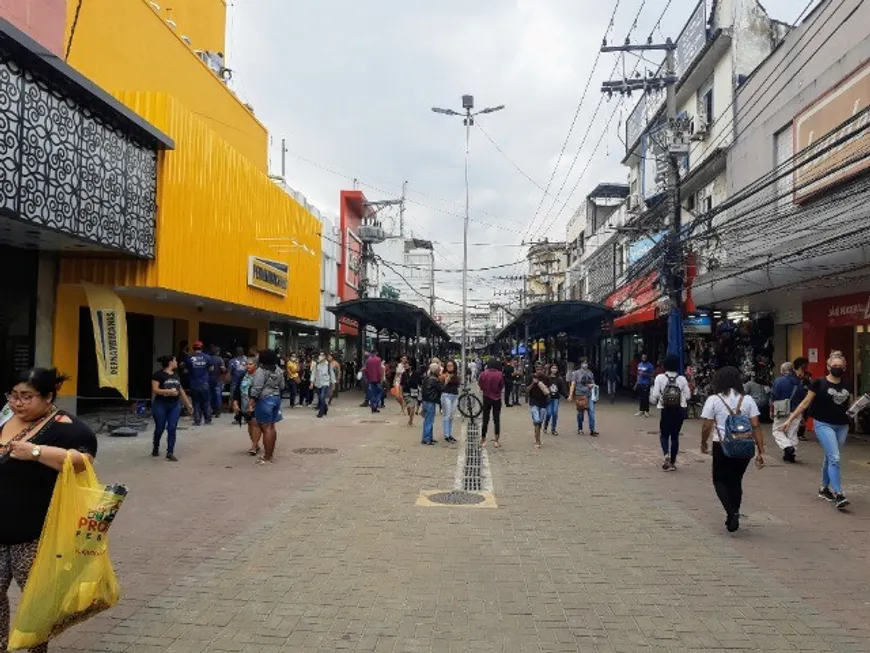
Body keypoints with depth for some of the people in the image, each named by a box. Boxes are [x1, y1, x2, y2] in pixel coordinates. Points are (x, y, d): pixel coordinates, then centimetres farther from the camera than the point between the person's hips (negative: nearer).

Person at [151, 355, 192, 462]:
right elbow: (155, 390, -13)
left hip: (175, 405, 5)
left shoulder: (176, 375, 14)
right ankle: (155, 448, 31)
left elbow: (181, 390, 19)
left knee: (172, 429, -2)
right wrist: (169, 391, -21)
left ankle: (170, 453, 0)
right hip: (160, 405, -5)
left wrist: (188, 403, 19)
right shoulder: (158, 374, -7)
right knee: (160, 428, 7)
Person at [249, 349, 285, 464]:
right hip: (276, 398, 8)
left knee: (266, 428, -5)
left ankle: (267, 457, -2)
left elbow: (256, 388, -18)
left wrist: (252, 401, -15)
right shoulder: (278, 370, 10)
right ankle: (271, 453, 21)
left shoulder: (261, 370, -13)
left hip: (264, 399, -8)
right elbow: (282, 386, 14)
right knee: (272, 427, 14)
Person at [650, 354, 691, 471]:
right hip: (679, 411, 2)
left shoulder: (660, 378, -9)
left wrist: (655, 401, 11)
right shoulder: (682, 379, -5)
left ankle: (666, 454, -13)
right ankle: (672, 462, 16)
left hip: (665, 411, -1)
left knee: (664, 434, 13)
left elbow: (654, 396, -11)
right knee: (675, 435, 13)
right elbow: (688, 396, -3)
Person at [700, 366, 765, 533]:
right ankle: (734, 515, 25)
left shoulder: (713, 400, -6)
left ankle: (731, 512, -9)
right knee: (736, 481, 20)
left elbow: (707, 427, -7)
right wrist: (761, 451, -1)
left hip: (722, 446, -3)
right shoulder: (747, 399, 2)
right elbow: (756, 426, -3)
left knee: (720, 481, 12)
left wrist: (703, 443, 10)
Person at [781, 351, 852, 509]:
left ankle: (824, 489, 30)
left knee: (830, 458, 15)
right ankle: (838, 495, -15)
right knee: (834, 458, -15)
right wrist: (790, 419, -6)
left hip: (842, 426, 5)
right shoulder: (819, 383, -7)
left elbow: (848, 406, 21)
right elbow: (805, 403, -3)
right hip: (823, 424, -5)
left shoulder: (847, 386, 7)